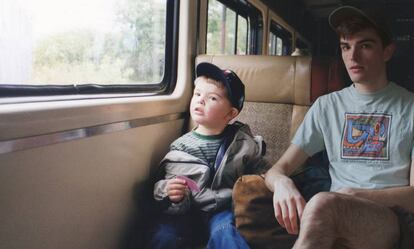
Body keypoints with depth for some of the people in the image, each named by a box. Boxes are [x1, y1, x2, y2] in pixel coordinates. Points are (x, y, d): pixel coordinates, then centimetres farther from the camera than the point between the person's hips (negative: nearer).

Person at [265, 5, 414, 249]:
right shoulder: (327, 105, 12)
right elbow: (279, 169, 8)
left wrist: (353, 195, -18)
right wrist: (282, 181, -17)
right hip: (337, 217, 3)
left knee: (323, 204, -35)